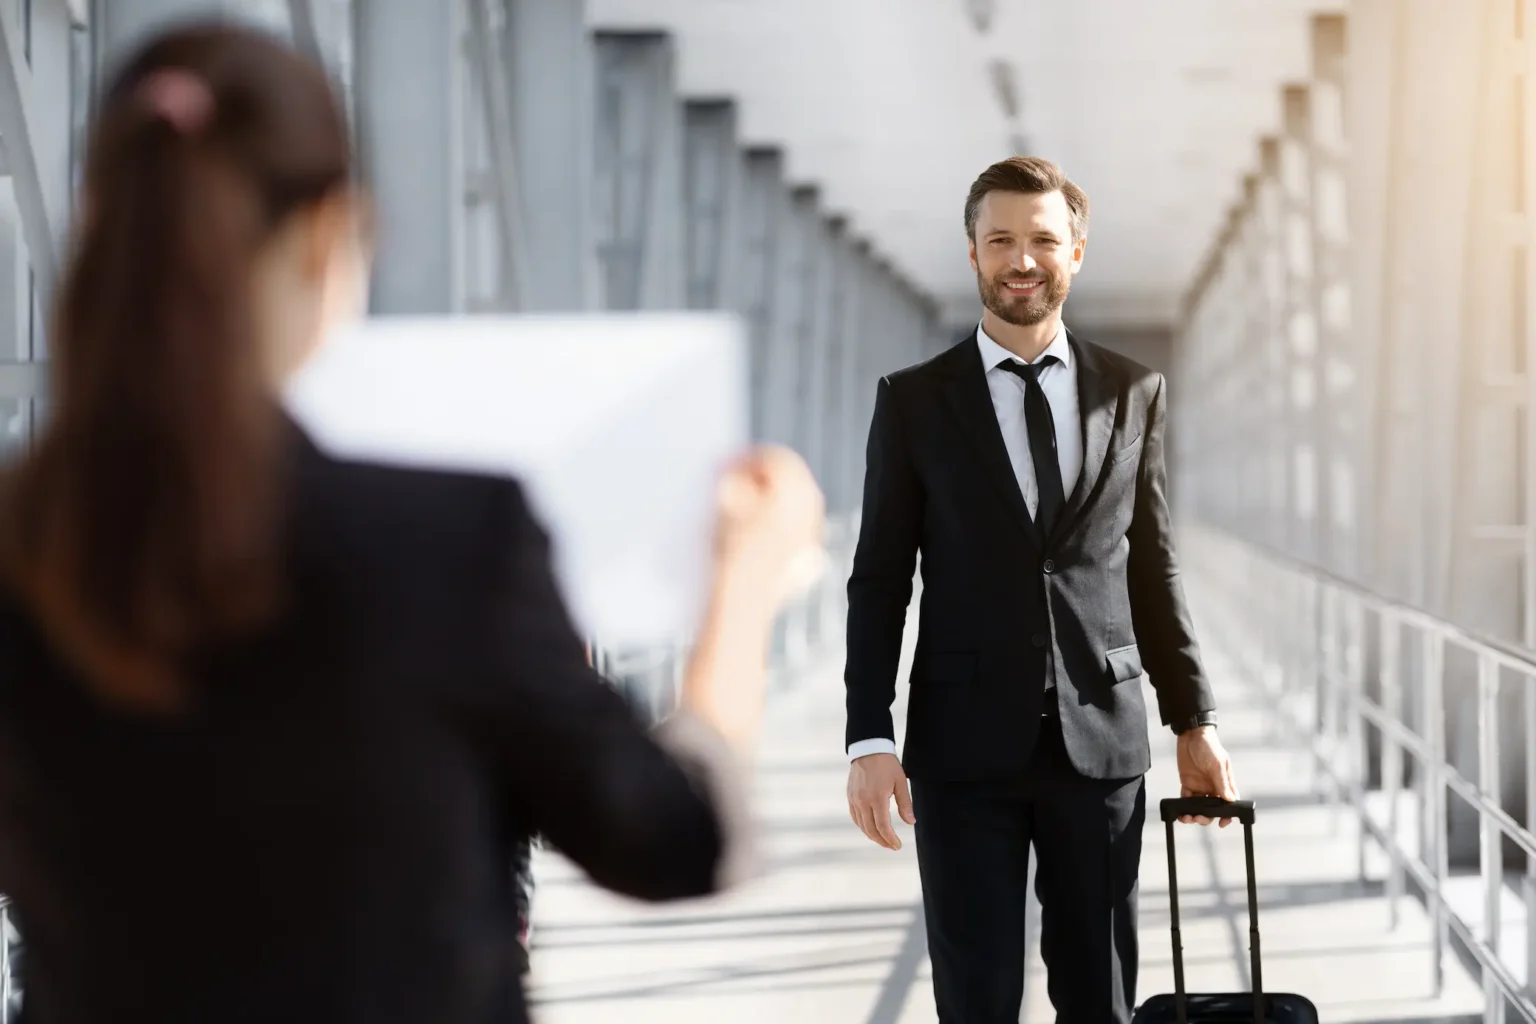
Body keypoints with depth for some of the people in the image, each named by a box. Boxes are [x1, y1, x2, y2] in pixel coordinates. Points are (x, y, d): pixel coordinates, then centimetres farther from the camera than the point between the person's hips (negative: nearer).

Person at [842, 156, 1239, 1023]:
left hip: (1101, 745, 2)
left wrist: (1195, 721, 11)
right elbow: (880, 583, 1)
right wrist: (870, 739, -7)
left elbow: (1154, 571, 12)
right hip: (966, 751, -1)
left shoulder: (1134, 395, 7)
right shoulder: (915, 402, 2)